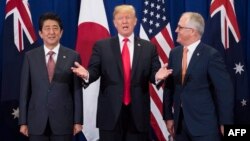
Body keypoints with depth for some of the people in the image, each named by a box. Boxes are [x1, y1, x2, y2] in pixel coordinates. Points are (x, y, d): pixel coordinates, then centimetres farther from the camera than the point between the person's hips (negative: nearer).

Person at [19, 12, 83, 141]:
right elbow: (25, 90, 4)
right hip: (37, 121, 1)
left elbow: (77, 91, 1)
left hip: (63, 121, -1)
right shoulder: (30, 56, 4)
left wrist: (78, 121, -1)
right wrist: (23, 122, 1)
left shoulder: (73, 56, 1)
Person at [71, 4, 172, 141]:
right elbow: (94, 71, -1)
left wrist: (158, 76, -20)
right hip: (110, 113, -1)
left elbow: (153, 74, 3)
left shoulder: (148, 47, 8)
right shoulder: (101, 46, 5)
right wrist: (87, 74, -24)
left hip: (138, 113, 1)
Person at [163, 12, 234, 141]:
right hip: (180, 122, 5)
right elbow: (169, 87, 9)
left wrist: (225, 123, -10)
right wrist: (168, 116, 7)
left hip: (204, 124, -5)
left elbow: (224, 90, -10)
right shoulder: (174, 53, 7)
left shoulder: (211, 55, -11)